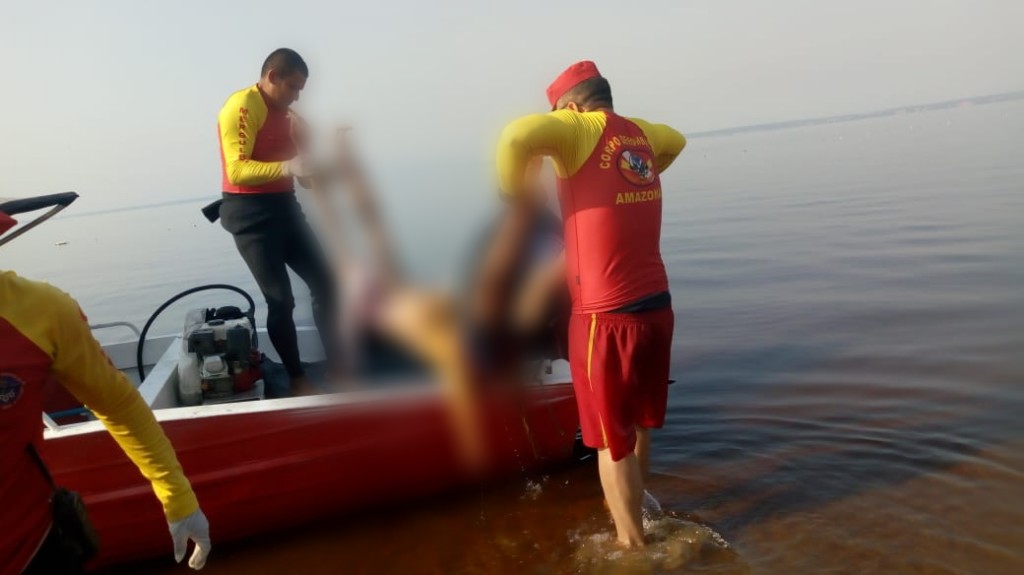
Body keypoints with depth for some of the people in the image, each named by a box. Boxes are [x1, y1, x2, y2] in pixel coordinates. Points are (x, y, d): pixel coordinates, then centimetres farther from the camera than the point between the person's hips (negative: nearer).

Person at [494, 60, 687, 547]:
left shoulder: (582, 129, -9)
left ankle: (633, 546, 22)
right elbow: (676, 141, 35)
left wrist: (515, 197, -12)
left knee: (612, 441, 9)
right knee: (637, 426, 24)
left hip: (606, 317, -7)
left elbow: (517, 136, -29)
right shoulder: (639, 133, 11)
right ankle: (630, 515, 43)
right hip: (656, 306, 7)